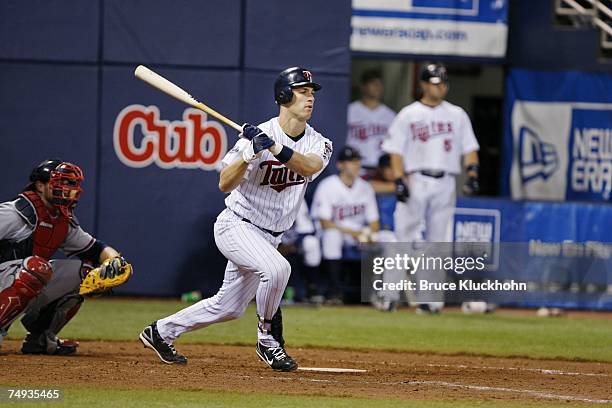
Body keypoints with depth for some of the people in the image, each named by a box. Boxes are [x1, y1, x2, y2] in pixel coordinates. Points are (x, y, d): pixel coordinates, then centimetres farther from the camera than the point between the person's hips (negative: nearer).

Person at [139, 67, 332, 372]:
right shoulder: (257, 136, -17)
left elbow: (309, 166, -26)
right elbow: (225, 184, -21)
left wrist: (274, 148, -40)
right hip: (236, 226, -6)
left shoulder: (318, 143, -3)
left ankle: (160, 332, 29)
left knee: (228, 307, 12)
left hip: (269, 237, 6)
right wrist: (250, 154, -36)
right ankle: (269, 341, -13)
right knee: (276, 267, -32)